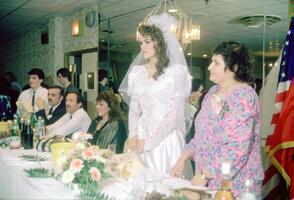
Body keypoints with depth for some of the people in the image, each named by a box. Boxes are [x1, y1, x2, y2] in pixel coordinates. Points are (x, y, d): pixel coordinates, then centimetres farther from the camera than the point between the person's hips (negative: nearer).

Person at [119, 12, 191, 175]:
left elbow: (174, 115, -11)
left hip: (165, 138, -4)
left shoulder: (176, 71, -7)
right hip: (141, 137, 5)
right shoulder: (137, 71, 9)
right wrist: (133, 136, -4)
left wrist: (148, 142, -12)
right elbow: (134, 108, 11)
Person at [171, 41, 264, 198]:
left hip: (234, 184, -7)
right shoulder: (213, 92, 6)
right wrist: (182, 159, 4)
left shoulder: (243, 97, -18)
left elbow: (237, 148, -24)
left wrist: (204, 176, -20)